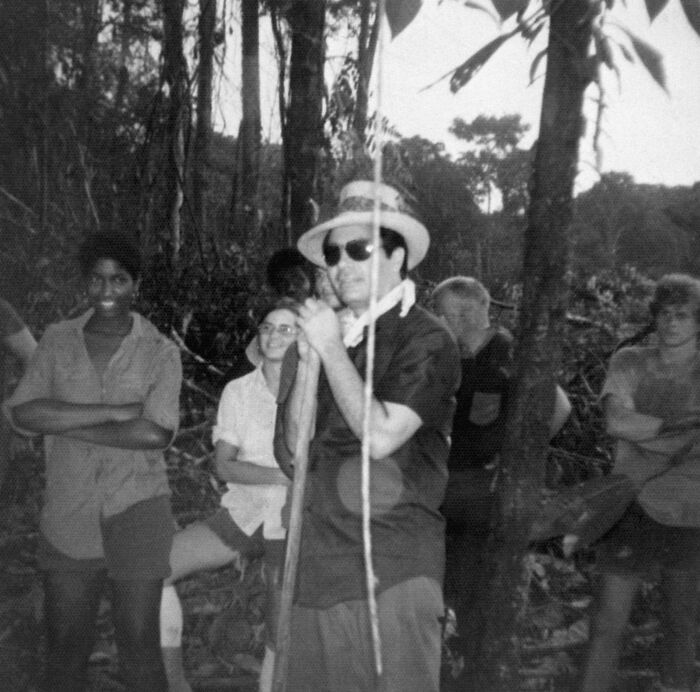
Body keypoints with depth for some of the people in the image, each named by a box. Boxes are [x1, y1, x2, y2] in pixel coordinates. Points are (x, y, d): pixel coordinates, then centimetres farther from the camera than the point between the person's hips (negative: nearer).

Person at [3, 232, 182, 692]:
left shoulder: (160, 353, -2)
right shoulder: (57, 341, 5)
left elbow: (155, 434, -16)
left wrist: (64, 423, -11)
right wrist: (116, 412, -15)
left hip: (137, 513, -2)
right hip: (68, 514, 3)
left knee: (139, 649, 5)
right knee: (65, 649, 12)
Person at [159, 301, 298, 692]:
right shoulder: (238, 391, 2)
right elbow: (224, 465, -6)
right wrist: (282, 475, -18)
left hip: (292, 523, -3)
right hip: (244, 512, 3)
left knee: (283, 638, -1)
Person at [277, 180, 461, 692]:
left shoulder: (426, 339, -8)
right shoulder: (332, 333, 11)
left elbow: (381, 436, -18)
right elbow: (293, 445, 10)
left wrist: (331, 350, -12)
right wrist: (308, 361, -4)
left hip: (392, 565, -6)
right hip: (317, 557, 6)